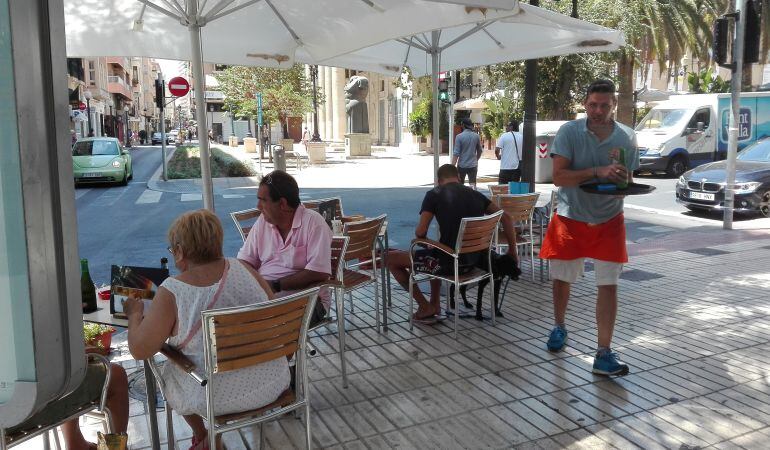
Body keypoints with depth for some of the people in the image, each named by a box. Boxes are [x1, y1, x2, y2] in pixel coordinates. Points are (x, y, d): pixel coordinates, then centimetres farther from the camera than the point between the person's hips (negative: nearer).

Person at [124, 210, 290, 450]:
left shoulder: (172, 291, -17)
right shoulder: (241, 268, -7)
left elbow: (140, 349, -12)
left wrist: (135, 314, 6)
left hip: (216, 397, -3)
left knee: (168, 372, 28)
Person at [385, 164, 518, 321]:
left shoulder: (434, 194, -6)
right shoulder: (475, 194, 10)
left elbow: (420, 232, -13)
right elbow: (506, 218, 10)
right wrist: (512, 250, 17)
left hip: (449, 263, -7)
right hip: (473, 261, 7)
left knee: (390, 258, 9)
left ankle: (425, 307, 13)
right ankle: (435, 304, 35)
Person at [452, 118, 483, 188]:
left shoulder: (459, 136, -9)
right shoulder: (476, 136, 2)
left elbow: (456, 153, -14)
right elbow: (479, 151, 14)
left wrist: (453, 166, -12)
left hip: (462, 165, -2)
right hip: (473, 165, 2)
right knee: (473, 184, 0)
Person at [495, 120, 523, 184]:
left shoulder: (504, 136, -6)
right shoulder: (521, 137, 7)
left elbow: (497, 150, -12)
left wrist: (498, 156, 7)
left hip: (506, 167, -4)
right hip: (517, 167, 4)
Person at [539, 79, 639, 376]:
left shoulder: (627, 138, -2)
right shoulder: (569, 132, -11)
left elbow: (627, 181, 6)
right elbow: (559, 177, -19)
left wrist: (621, 180, -18)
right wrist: (598, 172, -29)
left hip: (608, 222, 1)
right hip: (570, 220, -1)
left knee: (608, 285, -3)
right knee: (562, 279, 14)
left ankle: (604, 354, 2)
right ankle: (559, 327, 40)